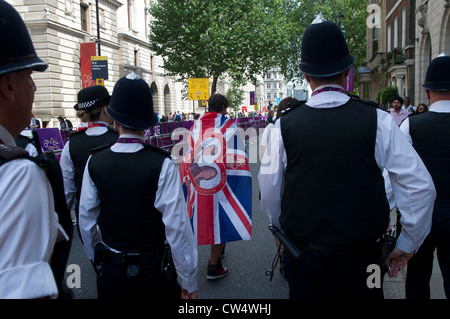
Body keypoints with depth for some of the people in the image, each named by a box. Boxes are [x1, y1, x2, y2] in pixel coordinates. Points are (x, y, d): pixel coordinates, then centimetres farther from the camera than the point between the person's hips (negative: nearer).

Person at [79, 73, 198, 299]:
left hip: (109, 273, 4)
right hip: (151, 273, -3)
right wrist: (189, 281, -7)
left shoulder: (94, 162, -6)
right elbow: (177, 226, -19)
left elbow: (86, 221, 2)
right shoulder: (162, 165, -19)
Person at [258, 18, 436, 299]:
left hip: (304, 259, 0)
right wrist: (408, 244, 6)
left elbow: (269, 194, -2)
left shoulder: (285, 125, -8)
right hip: (362, 256, 1)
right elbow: (420, 186, -7)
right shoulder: (377, 121, -9)